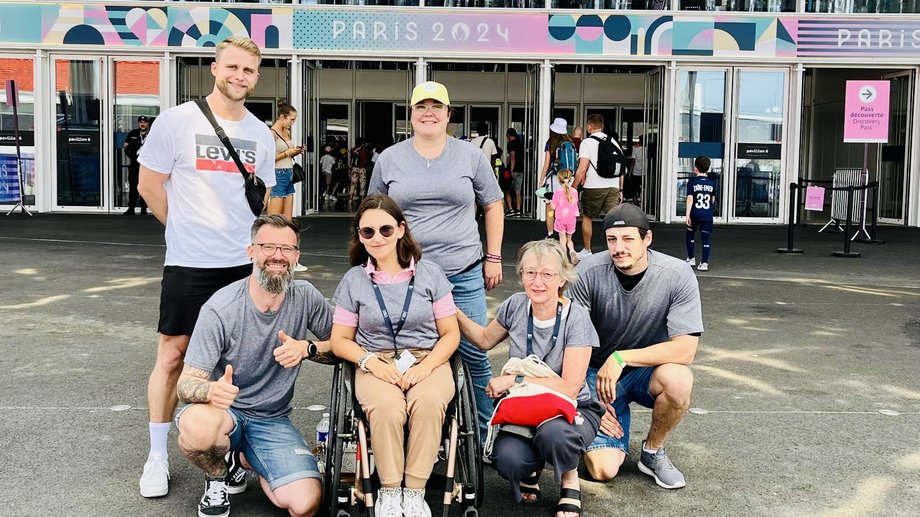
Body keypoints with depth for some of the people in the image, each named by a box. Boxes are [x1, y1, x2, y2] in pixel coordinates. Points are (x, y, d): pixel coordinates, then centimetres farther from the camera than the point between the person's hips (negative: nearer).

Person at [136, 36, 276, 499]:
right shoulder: (177, 121, -6)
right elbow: (149, 185, -1)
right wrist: (188, 230, 6)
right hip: (189, 263, -4)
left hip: (245, 264, 4)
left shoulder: (261, 135, 8)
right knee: (173, 355, 1)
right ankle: (157, 457, 13)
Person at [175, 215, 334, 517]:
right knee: (197, 427, -39)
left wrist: (307, 348, -18)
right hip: (224, 410, -2)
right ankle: (221, 474, 0)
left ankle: (246, 458, 14)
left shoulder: (306, 298, -6)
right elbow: (186, 384, -17)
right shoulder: (220, 309, -17)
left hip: (273, 421, 3)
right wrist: (211, 390, -41)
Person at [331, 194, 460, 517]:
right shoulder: (354, 280, 7)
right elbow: (340, 340, 10)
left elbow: (451, 334, 6)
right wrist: (370, 361, -10)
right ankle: (389, 491, -16)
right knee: (387, 407, -35)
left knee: (428, 402, -35)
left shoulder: (429, 274, 6)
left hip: (428, 360, 0)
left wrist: (425, 367, -12)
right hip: (376, 363, 0)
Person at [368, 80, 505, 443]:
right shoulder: (390, 159, 8)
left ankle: (485, 433, 15)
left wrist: (493, 258, 6)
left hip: (464, 275, 0)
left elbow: (493, 207, 12)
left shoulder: (470, 155, 7)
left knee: (474, 354, 0)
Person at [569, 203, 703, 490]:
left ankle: (653, 451, -5)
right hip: (597, 373, 0)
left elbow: (686, 349, -22)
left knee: (678, 379, -36)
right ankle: (616, 433, 22)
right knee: (603, 470, -16)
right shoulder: (589, 271, -18)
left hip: (647, 371, 1)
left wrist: (621, 357, -27)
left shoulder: (678, 275, -18)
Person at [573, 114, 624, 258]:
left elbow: (582, 170, -13)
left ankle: (587, 250, 23)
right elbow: (621, 168, 12)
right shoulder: (614, 142, 12)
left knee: (587, 217, 14)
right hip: (613, 187, 4)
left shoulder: (587, 143, -5)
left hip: (594, 187, -4)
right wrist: (620, 190, 18)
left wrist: (574, 187, -4)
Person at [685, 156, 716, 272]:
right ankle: (704, 263, -2)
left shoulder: (692, 182, -5)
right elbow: (713, 199, 17)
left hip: (695, 214, -2)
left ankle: (691, 258, 23)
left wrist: (687, 215, -12)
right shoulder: (712, 183, 6)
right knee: (706, 238, 3)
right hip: (708, 215, 2)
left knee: (690, 235, 18)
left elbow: (690, 199, -11)